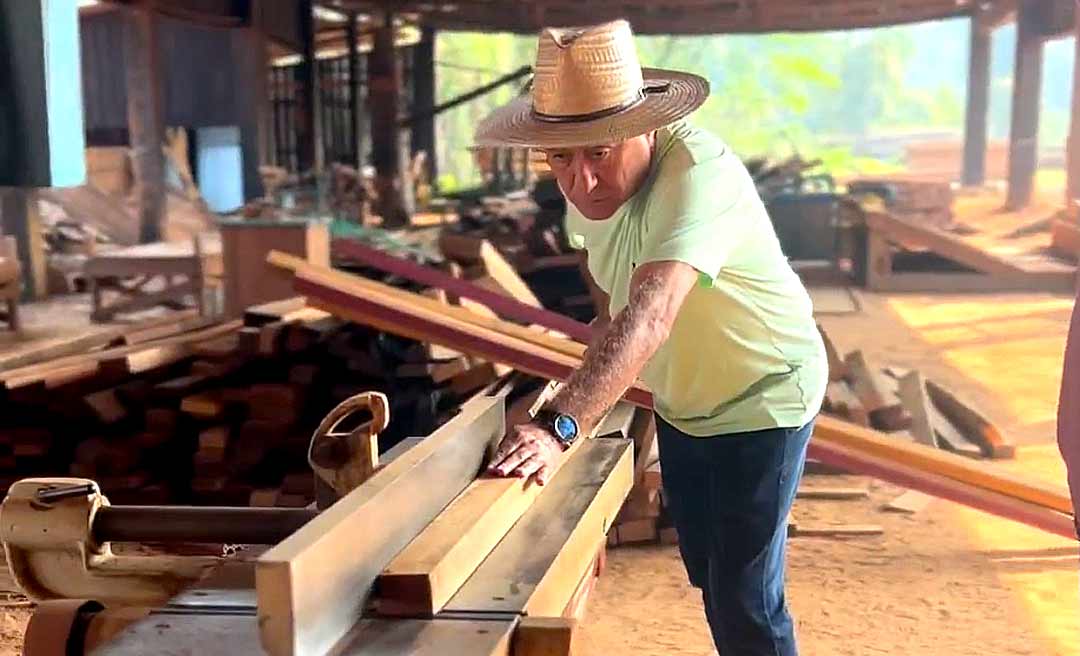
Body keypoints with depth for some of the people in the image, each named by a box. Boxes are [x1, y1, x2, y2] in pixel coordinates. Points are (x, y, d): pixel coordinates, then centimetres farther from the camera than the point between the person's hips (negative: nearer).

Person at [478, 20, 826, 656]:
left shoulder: (698, 174, -35)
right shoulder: (588, 178, -11)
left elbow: (648, 316, -51)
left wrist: (558, 427, -60)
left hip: (761, 399, -7)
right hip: (679, 401, 7)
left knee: (744, 602, -5)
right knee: (706, 572, 21)